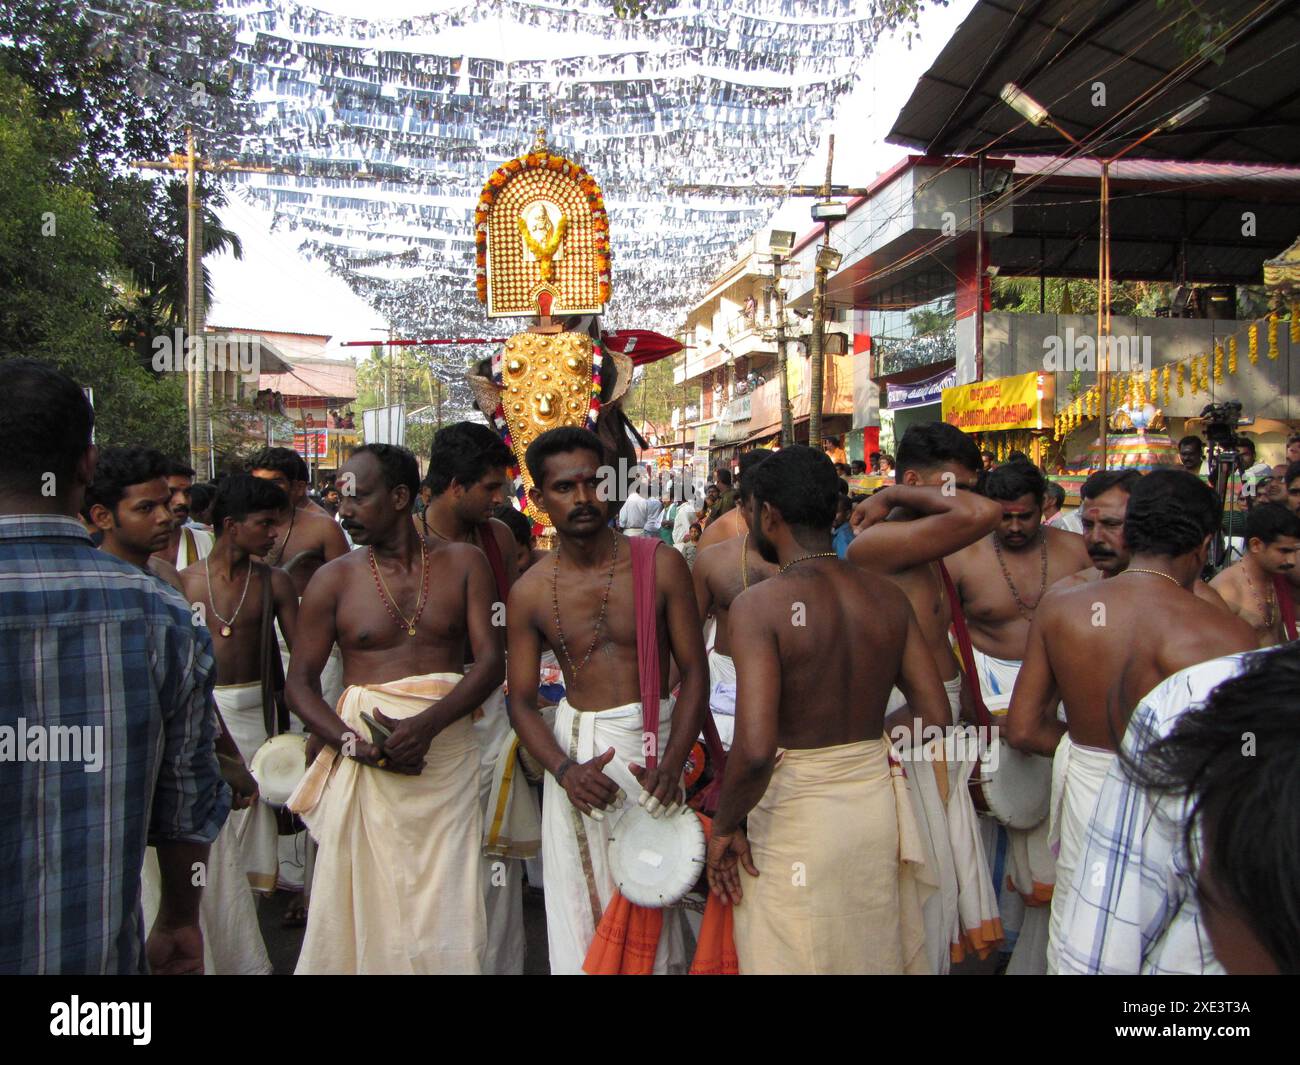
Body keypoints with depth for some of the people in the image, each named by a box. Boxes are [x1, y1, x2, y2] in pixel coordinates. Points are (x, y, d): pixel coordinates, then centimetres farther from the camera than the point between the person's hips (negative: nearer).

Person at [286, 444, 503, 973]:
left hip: (450, 747, 0)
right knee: (366, 902, 3)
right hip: (366, 765, 0)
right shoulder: (333, 579, 4)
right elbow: (300, 682, 3)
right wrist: (356, 744, -14)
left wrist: (426, 724, -18)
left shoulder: (463, 563, 4)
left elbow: (490, 661, -3)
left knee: (446, 907, 3)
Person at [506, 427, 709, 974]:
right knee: (582, 912, 10)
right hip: (575, 748, 1)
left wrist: (672, 761, -17)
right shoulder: (530, 593, -2)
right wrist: (565, 771, -14)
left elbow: (694, 670, -5)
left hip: (655, 741, -1)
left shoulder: (661, 565, -6)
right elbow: (521, 700, 2)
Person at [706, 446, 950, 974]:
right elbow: (935, 717, 3)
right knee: (877, 952, 24)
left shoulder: (760, 604, -19)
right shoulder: (888, 598, -1)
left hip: (796, 815, -5)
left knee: (797, 958, 14)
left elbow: (755, 749, -28)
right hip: (879, 804, 6)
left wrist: (724, 826, -11)